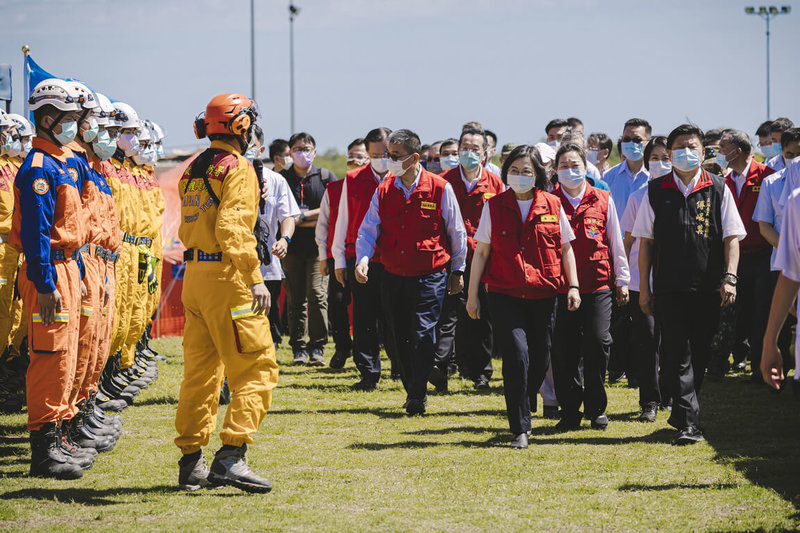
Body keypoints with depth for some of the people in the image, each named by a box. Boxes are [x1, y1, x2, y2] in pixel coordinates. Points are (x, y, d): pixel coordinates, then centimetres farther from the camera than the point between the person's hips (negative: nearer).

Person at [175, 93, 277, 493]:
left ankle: (191, 462, 15)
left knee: (201, 370, 13)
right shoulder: (237, 168, -10)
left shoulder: (192, 172, 16)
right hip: (227, 276, -9)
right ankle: (231, 456, -15)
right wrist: (255, 277, -24)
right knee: (257, 369, -5)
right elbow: (232, 227, -21)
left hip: (193, 275, 9)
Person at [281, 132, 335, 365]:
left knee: (316, 293, -12)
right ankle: (298, 349, 6)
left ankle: (317, 347, -6)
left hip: (319, 245, -1)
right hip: (292, 247, 1)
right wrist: (313, 220, -8)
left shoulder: (326, 177, 9)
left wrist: (302, 216, -6)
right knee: (295, 299, 1)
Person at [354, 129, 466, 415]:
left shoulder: (440, 189, -5)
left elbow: (457, 232, 4)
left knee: (423, 333, -13)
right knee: (398, 337, 7)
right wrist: (362, 260, -13)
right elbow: (368, 230, 5)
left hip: (430, 276, -4)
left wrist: (458, 271, 8)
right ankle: (413, 389, 23)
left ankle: (417, 397, -10)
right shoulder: (384, 191, 4)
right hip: (393, 275, 4)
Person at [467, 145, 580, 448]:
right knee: (516, 354, -15)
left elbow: (566, 249, 12)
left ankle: (522, 409, 33)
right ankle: (520, 428, -9)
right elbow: (481, 251, 6)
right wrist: (473, 294, 4)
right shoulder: (494, 206, 3)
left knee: (540, 360, 6)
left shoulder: (552, 206, 5)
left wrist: (573, 286, 3)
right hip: (504, 295, -2)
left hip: (543, 295, 2)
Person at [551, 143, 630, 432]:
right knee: (564, 350, -1)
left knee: (598, 341, -7)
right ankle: (570, 410, 11)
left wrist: (622, 280, 12)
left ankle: (596, 408, 7)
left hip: (598, 283, 0)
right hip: (561, 285, 0)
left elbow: (616, 242, 12)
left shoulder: (603, 200, 6)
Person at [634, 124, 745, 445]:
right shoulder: (656, 191, 6)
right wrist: (644, 288, 4)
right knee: (676, 353, -10)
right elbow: (645, 241, 8)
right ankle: (688, 422, -13)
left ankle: (682, 415, 25)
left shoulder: (718, 189, 5)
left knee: (698, 355, 8)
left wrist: (729, 278, -8)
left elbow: (731, 237, 4)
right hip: (669, 287, -1)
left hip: (708, 288, 1)